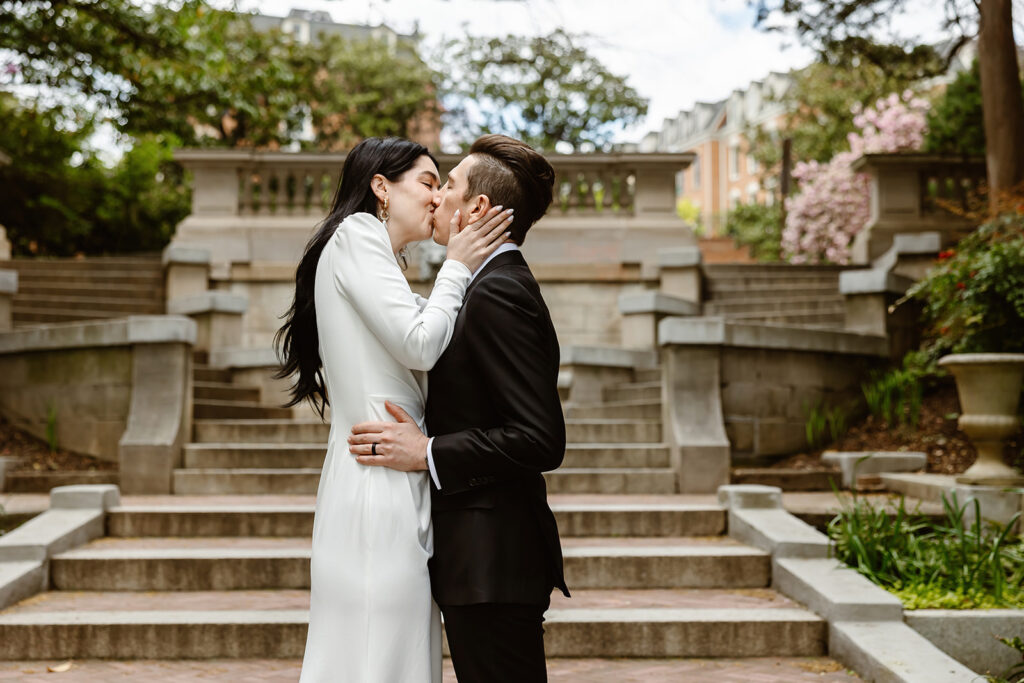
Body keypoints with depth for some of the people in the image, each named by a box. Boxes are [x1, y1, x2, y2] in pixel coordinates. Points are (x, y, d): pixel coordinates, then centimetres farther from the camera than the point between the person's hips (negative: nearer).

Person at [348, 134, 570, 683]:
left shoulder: (497, 294, -17)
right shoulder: (501, 286, 15)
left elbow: (542, 440, -23)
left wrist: (427, 453, -18)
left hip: (492, 564, -10)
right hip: (484, 560, 10)